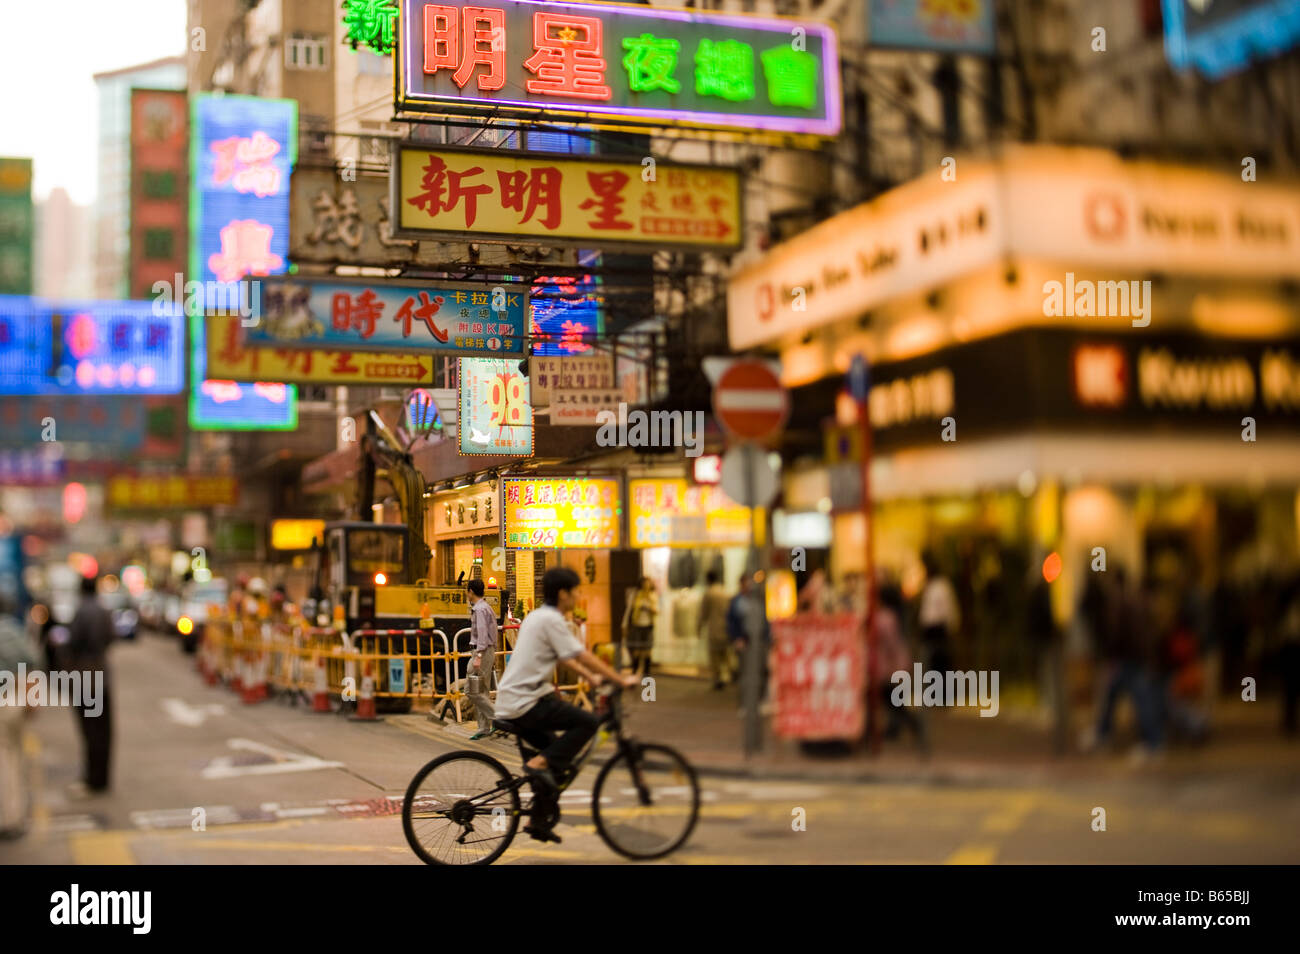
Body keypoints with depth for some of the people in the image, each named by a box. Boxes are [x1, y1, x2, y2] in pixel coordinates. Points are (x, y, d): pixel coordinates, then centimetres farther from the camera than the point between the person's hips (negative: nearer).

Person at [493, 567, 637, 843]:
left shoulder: (536, 616, 18)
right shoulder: (551, 619, -12)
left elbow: (566, 657, 27)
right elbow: (583, 657, -12)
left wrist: (592, 677, 25)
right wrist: (621, 680, -5)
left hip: (510, 703, 10)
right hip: (525, 703, -10)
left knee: (555, 751, 20)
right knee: (588, 722, -13)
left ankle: (539, 822, 22)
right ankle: (540, 764, -14)